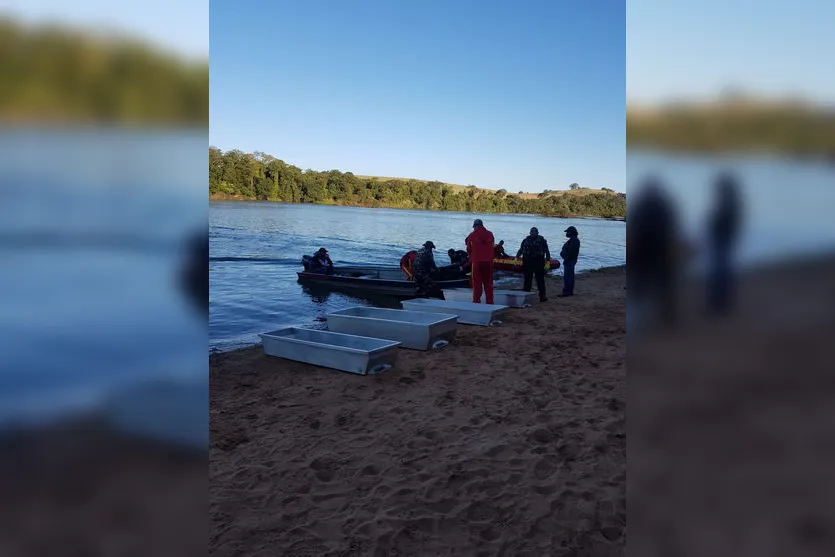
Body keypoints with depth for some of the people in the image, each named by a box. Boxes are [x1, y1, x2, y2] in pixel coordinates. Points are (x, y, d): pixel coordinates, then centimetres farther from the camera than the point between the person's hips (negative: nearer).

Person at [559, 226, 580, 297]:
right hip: (571, 260, 11)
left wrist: (566, 260, -23)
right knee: (570, 276, 14)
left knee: (566, 276, -10)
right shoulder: (574, 240, 16)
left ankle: (566, 292, -10)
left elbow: (570, 252, -25)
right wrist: (566, 259, 20)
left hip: (569, 261, -11)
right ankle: (570, 291, 19)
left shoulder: (573, 241, -18)